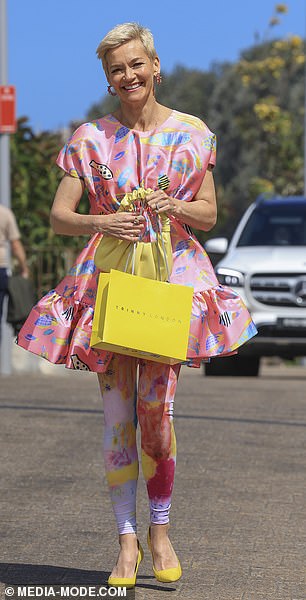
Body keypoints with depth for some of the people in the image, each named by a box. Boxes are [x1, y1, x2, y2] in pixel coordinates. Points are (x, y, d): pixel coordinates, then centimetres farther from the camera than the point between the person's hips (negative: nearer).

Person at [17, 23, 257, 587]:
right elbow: (59, 216, 3)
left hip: (173, 271, 0)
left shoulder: (191, 133, 7)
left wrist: (173, 206, -11)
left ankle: (159, 530, 11)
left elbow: (209, 214, 9)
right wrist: (103, 223, -16)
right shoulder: (90, 138, 5)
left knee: (156, 407, -7)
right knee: (118, 414, -2)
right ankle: (127, 538, 6)